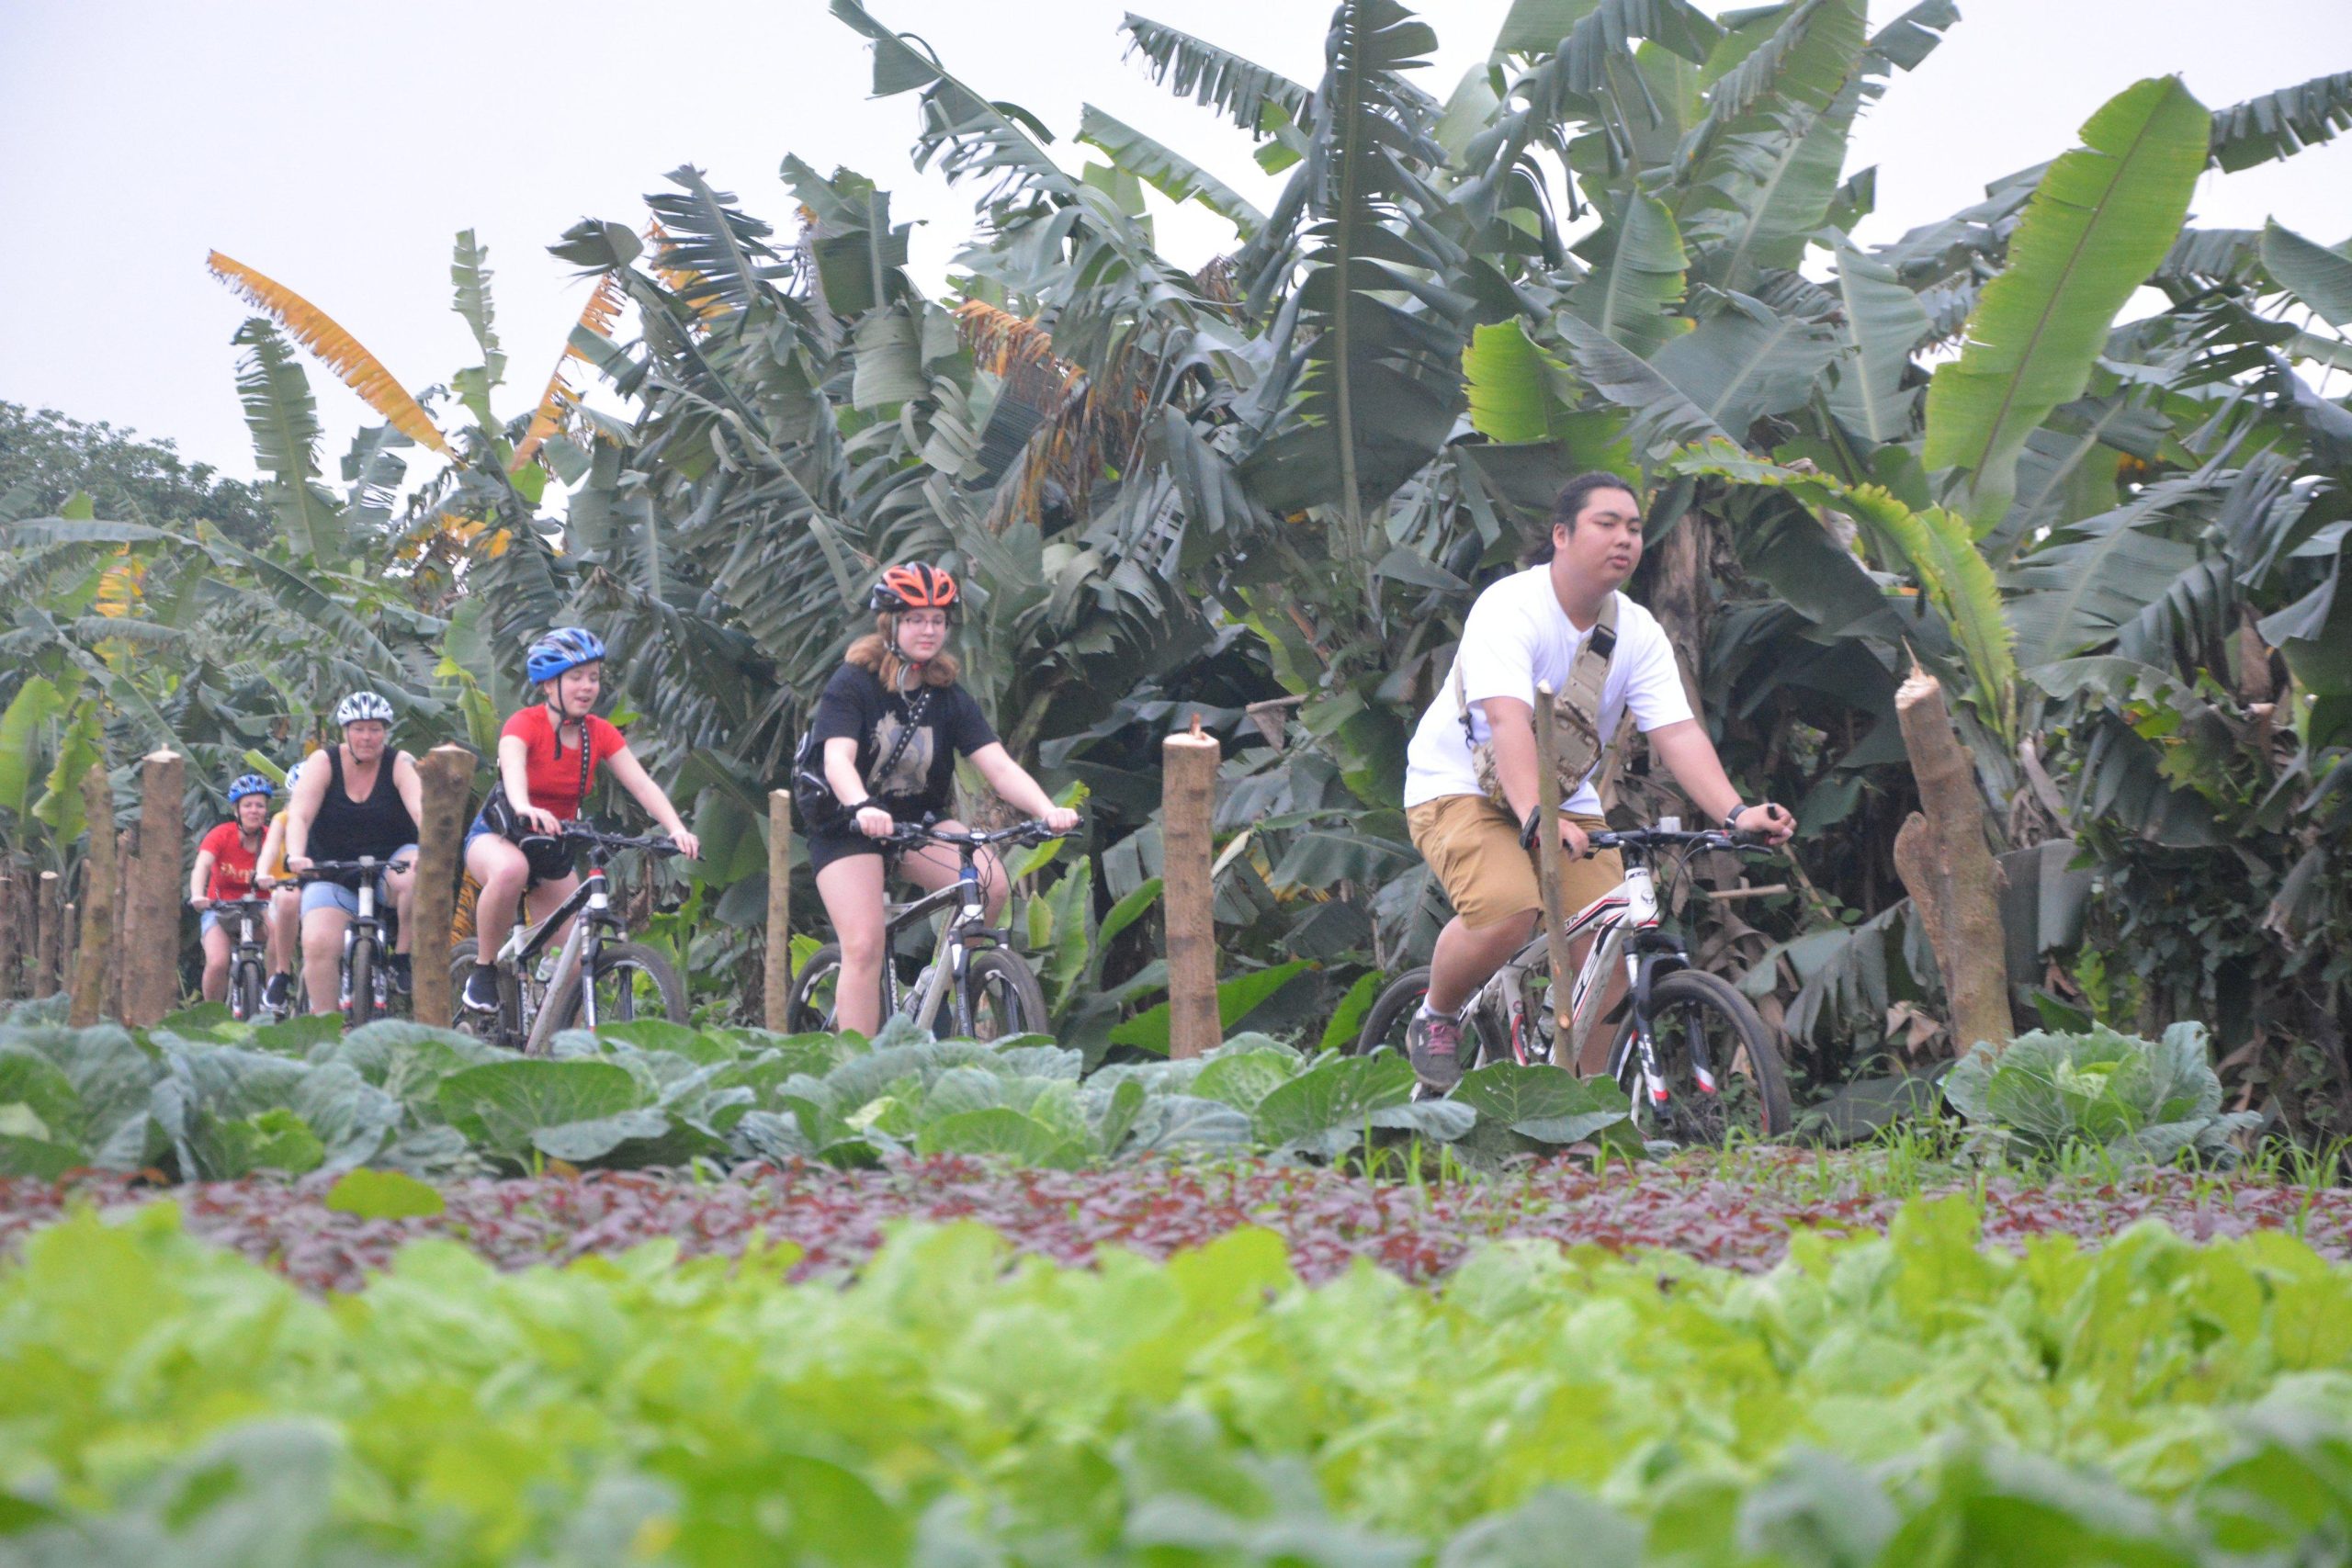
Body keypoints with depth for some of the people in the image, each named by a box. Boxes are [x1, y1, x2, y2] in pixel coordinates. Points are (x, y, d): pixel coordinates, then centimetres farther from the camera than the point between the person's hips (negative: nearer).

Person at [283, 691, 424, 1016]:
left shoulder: (401, 765, -5)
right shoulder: (323, 763, -4)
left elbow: (421, 808, -23)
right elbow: (299, 816, -16)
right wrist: (295, 856, -36)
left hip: (389, 867, -1)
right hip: (333, 877, 1)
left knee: (418, 874, -35)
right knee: (317, 944, -21)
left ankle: (403, 956, -16)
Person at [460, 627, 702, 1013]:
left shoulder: (600, 735, -6)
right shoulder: (525, 724, -19)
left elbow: (643, 785, -17)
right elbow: (513, 770, -40)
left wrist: (676, 829, -36)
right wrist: (526, 809, -63)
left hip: (554, 849, 5)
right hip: (497, 836, -5)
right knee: (510, 870, -40)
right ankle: (484, 970, -22)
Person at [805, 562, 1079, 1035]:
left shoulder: (949, 699, -2)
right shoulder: (851, 686, -13)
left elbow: (999, 766, -13)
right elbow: (837, 760, -28)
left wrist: (1047, 810, -31)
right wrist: (864, 809, -50)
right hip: (847, 829, -4)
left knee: (990, 885, -23)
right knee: (864, 948, -18)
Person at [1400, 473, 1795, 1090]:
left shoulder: (1638, 633, -3)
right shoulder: (1509, 608, -22)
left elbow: (1678, 732, -13)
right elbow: (1507, 719, -35)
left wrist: (1735, 813, -30)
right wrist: (1536, 819, -51)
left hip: (1567, 801, 6)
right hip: (1462, 788, -6)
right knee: (1508, 910, -33)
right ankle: (1434, 1020, -4)